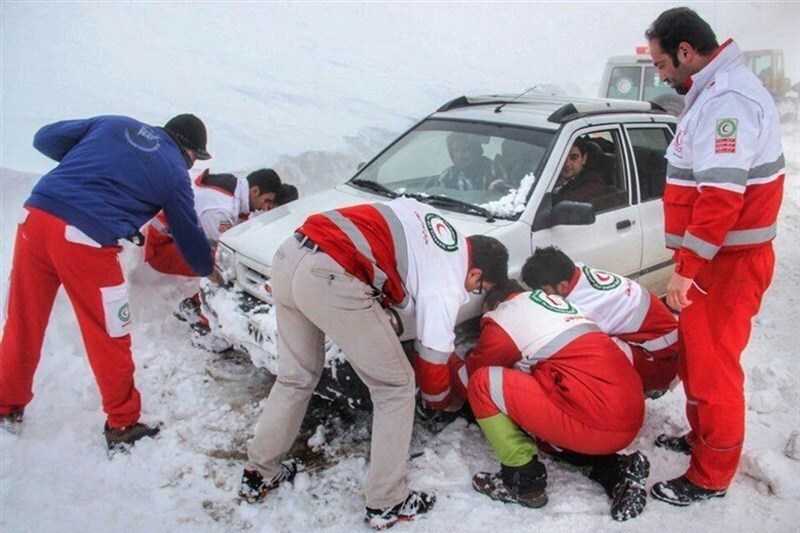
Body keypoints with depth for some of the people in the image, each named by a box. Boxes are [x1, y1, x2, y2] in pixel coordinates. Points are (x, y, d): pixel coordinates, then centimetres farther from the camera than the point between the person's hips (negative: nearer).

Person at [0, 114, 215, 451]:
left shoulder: (114, 124, 18)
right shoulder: (174, 173, 7)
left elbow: (45, 139, 18)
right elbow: (189, 236, 16)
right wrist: (208, 269, 33)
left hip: (35, 216, 6)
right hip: (87, 241, -5)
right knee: (109, 341, 9)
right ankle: (122, 426, 24)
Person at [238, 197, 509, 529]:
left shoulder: (434, 222, 21)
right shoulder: (446, 286, 1)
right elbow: (432, 361, 7)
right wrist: (441, 400, 28)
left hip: (289, 254, 9)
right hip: (329, 277, -9)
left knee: (296, 378, 25)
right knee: (396, 387, 9)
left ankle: (259, 474, 39)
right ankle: (387, 505, 20)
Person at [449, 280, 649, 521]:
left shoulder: (504, 315, 1)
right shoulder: (552, 302, 24)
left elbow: (467, 378, 14)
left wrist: (451, 360, 34)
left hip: (598, 424, -9)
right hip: (630, 419, 9)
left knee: (484, 383, -2)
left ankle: (524, 480, 5)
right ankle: (614, 472, 15)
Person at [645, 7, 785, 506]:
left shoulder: (727, 98, -20)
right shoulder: (713, 93, 15)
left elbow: (721, 194, -28)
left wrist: (688, 268, -26)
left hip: (728, 261, -10)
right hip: (714, 257, 10)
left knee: (713, 365, -1)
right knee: (697, 355, 20)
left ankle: (711, 476, 14)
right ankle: (701, 437, 38)